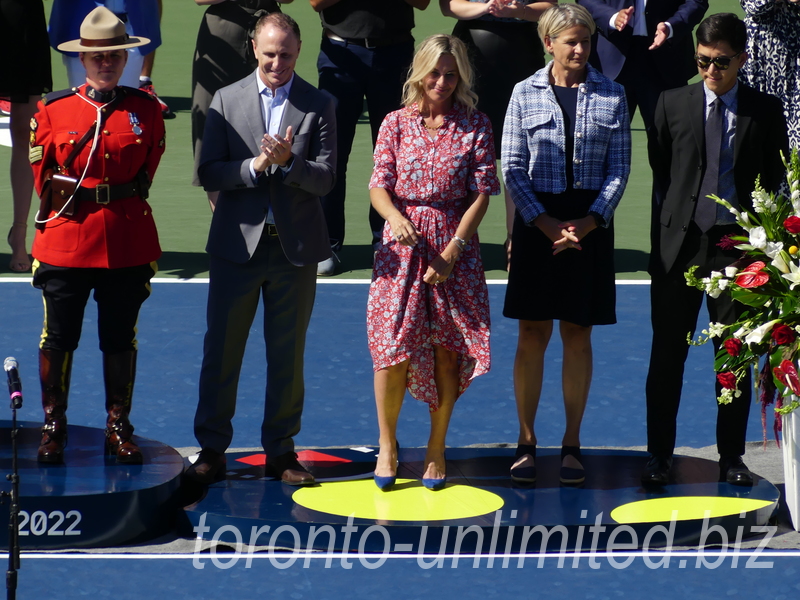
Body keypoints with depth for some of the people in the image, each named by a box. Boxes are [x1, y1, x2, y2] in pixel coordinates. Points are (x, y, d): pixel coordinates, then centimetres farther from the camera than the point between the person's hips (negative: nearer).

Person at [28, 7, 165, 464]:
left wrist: (119, 210, 9)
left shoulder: (146, 111, 3)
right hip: (66, 242, -1)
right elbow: (42, 174, 7)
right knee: (59, 338, 3)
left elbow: (147, 170, 12)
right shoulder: (53, 110, 0)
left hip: (129, 244, 1)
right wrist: (73, 209, 7)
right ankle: (54, 427, 15)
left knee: (121, 339, 8)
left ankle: (119, 427, 19)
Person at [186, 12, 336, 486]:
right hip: (237, 244, 0)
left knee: (288, 355, 7)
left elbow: (326, 180, -5)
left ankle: (281, 450, 17)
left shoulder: (320, 106, 1)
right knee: (221, 350, 2)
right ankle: (212, 450, 11)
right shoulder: (226, 100, 3)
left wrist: (289, 162, -22)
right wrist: (255, 165, -17)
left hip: (295, 248, 0)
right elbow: (209, 174, -2)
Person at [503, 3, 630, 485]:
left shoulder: (612, 95, 4)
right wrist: (545, 223, -11)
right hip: (537, 223, -1)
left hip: (590, 224, 1)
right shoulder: (526, 93, 2)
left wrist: (589, 220, -10)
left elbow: (619, 167, 2)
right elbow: (513, 168, -1)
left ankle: (572, 443, 11)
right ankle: (527, 441, 9)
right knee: (532, 334, 1)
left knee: (578, 334, 4)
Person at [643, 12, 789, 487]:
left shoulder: (766, 111, 3)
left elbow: (775, 181, 6)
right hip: (680, 242, 0)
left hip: (738, 246, 0)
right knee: (667, 354, 3)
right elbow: (660, 175, 7)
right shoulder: (674, 104, 4)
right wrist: (661, 241, 3)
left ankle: (732, 457, 15)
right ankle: (659, 456, 11)